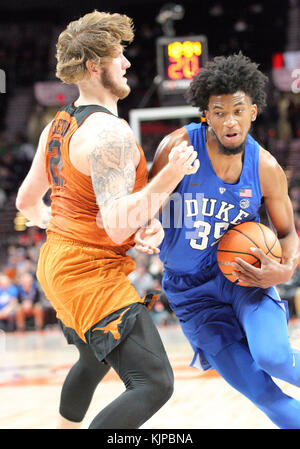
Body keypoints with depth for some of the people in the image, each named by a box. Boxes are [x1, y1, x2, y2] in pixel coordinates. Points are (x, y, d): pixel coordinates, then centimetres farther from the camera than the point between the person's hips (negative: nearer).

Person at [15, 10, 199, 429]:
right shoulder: (110, 133, -21)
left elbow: (27, 202, 20)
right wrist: (171, 176, -22)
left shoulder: (57, 126, 9)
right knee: (154, 384, -19)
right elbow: (118, 226, -27)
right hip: (93, 273, -11)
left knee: (94, 361, 34)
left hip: (57, 263, 11)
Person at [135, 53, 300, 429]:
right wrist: (143, 231, -28)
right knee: (259, 390, -7)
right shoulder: (179, 147, -15)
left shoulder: (266, 169, -10)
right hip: (191, 289, 0)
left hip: (243, 274, 0)